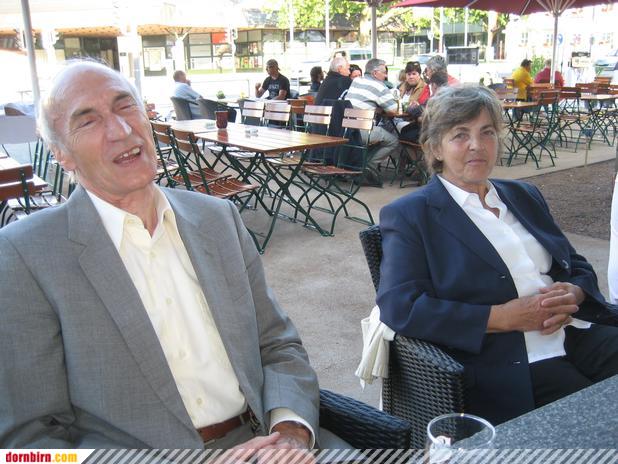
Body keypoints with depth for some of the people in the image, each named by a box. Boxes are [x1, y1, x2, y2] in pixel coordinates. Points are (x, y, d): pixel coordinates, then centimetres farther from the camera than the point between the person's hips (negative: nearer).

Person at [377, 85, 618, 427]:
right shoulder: (409, 215, -1)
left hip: (577, 333, 7)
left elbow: (577, 266, 22)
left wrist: (573, 294, -4)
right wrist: (506, 317, -15)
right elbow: (400, 309, -13)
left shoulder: (524, 196, 20)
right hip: (506, 362, -6)